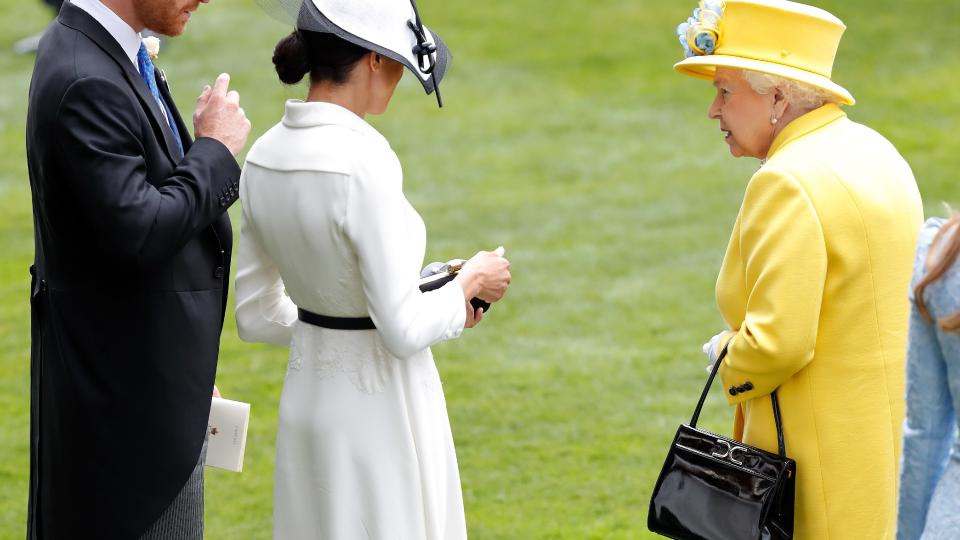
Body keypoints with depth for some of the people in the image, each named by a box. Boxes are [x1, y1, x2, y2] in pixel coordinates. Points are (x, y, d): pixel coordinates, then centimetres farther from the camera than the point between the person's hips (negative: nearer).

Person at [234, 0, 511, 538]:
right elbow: (404, 331, -22)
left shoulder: (265, 157, 1)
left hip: (309, 394, 8)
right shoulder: (362, 162, -22)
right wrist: (470, 283, -4)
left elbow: (257, 317, 9)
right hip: (380, 408, -7)